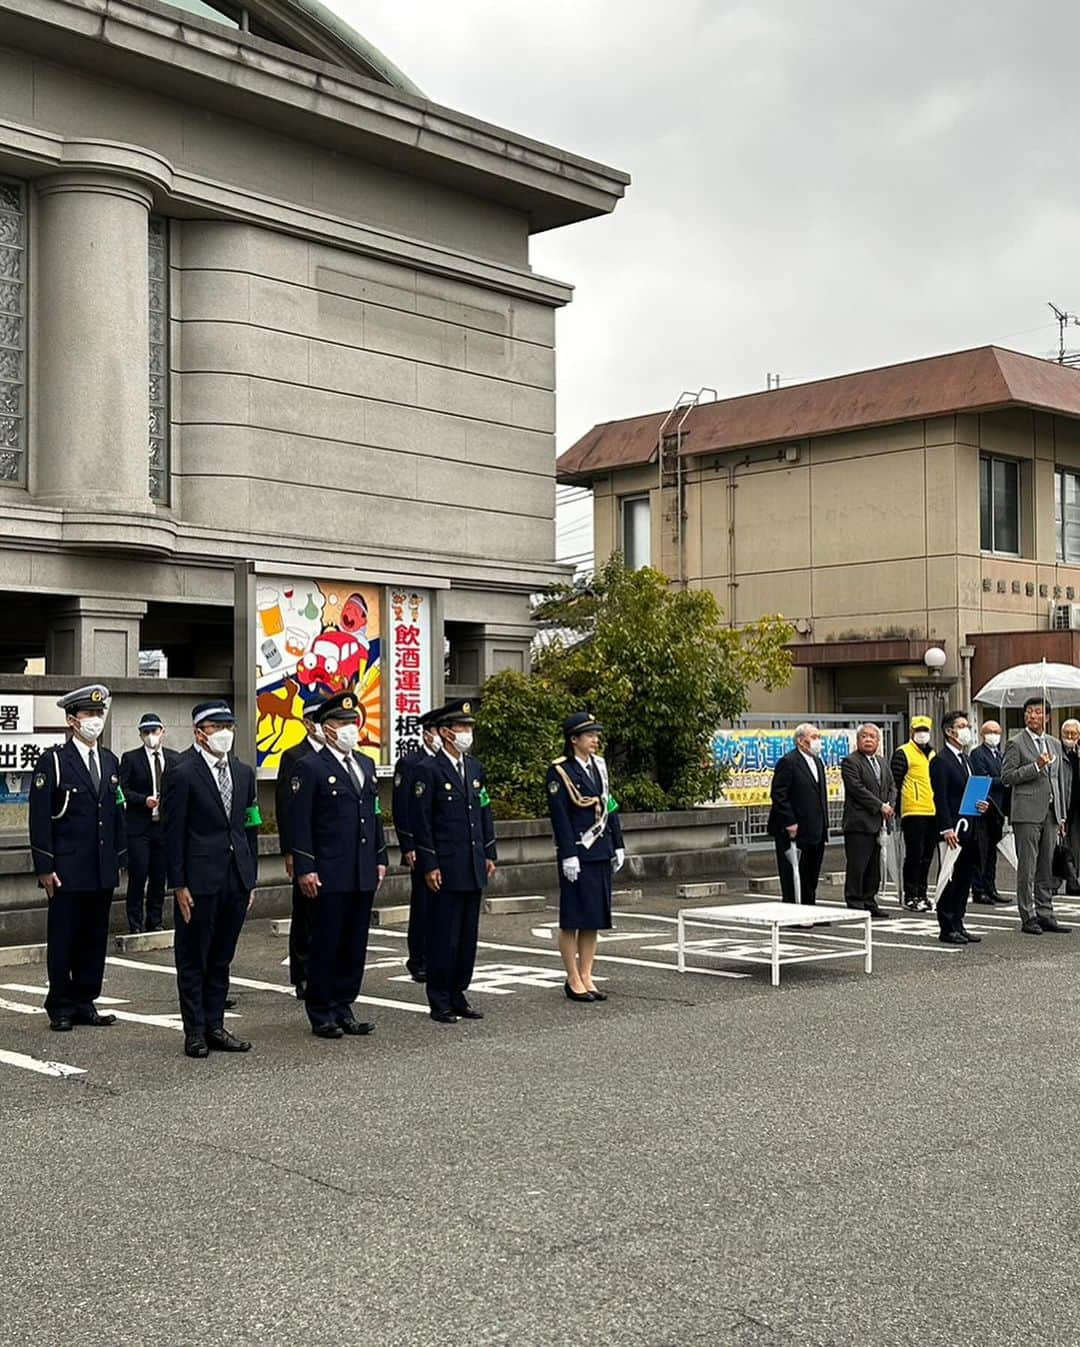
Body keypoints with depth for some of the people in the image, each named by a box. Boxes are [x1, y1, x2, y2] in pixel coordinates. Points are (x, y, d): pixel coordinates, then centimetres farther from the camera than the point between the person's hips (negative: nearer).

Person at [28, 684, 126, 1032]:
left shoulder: (109, 762, 12)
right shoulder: (53, 762, -6)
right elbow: (40, 818, -9)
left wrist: (119, 857, 11)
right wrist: (44, 866, -12)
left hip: (102, 870, 6)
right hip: (67, 870, -5)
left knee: (95, 938, 10)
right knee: (63, 939, 3)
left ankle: (85, 1003, 20)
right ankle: (61, 1007, 13)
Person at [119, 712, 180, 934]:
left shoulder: (174, 758, 11)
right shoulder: (130, 758, 1)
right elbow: (122, 790, -6)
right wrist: (144, 800, -17)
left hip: (165, 825, 3)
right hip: (139, 826, -3)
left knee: (160, 877, 7)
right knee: (138, 875, -6)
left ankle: (155, 922, 17)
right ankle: (135, 923, 5)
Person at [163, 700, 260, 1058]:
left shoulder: (243, 772, 11)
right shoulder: (182, 774, -9)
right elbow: (173, 834, -9)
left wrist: (251, 879, 11)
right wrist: (178, 885, -12)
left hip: (236, 880, 6)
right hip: (199, 881, -6)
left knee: (221, 960, 13)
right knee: (193, 960, 5)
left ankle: (214, 1026, 22)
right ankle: (195, 1032, 14)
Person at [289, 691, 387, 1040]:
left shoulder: (366, 765, 15)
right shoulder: (310, 768, -7)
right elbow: (299, 823, -10)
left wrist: (380, 859, 14)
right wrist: (305, 869, -15)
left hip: (363, 874, 7)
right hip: (328, 876, -7)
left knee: (355, 945, 10)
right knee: (325, 945, 2)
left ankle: (343, 1008, 21)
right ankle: (321, 1014, 12)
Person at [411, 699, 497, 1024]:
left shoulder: (475, 768, 13)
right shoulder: (428, 771, -8)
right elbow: (421, 822, -10)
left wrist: (489, 854, 12)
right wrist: (429, 866, -13)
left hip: (474, 869, 7)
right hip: (446, 869, -7)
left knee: (468, 936, 11)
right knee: (443, 936, -1)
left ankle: (458, 996, 20)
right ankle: (440, 1002, 8)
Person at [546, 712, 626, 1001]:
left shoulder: (598, 765, 12)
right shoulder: (560, 771, -9)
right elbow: (559, 816, -13)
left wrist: (617, 846, 12)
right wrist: (568, 855, -17)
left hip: (600, 853, 7)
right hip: (576, 855, -7)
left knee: (595, 918, 9)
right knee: (572, 919, 0)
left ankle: (586, 977, 17)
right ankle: (573, 980, 7)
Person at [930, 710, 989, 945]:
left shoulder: (965, 759, 18)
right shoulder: (941, 760, -10)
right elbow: (940, 798, -15)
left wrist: (982, 805, 4)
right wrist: (947, 829, -21)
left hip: (970, 829, 9)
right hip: (953, 830, -9)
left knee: (964, 879, 11)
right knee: (950, 880, -4)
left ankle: (957, 925, 17)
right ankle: (947, 929, 1)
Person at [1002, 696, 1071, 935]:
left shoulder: (1054, 744, 16)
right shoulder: (1016, 744, -2)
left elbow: (1059, 780, 18)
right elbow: (1006, 777, -8)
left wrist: (1062, 815, 15)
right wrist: (1036, 767, -17)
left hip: (1050, 813, 6)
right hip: (1027, 813, -6)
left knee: (1046, 868, 9)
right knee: (1027, 868, -3)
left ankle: (1045, 914, 15)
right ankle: (1028, 917, 1)